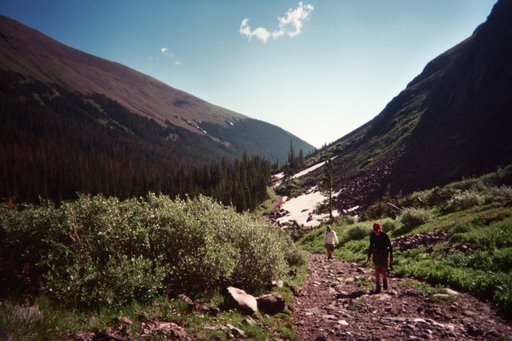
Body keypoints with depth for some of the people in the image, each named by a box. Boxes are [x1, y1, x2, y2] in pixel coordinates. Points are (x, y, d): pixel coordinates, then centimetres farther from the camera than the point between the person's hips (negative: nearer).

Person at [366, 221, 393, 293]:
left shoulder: (384, 235, -18)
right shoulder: (372, 235, -8)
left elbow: (390, 246, -9)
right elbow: (371, 245, 5)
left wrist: (391, 257, -8)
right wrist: (369, 256, 6)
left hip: (384, 254, -3)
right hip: (376, 253, 3)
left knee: (383, 271, -2)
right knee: (377, 270, -5)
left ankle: (385, 280, 31)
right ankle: (378, 287, 0)